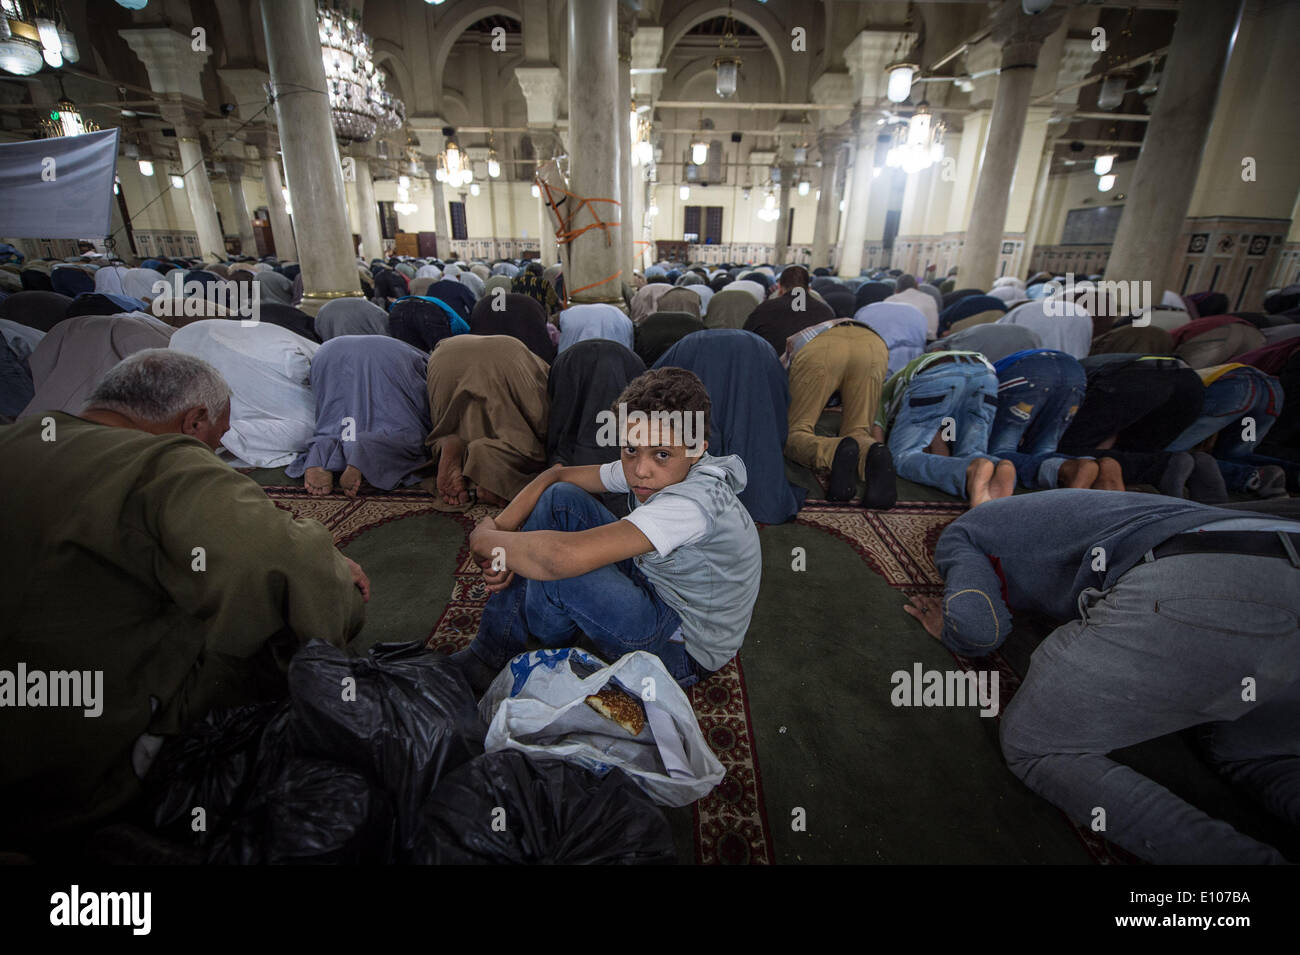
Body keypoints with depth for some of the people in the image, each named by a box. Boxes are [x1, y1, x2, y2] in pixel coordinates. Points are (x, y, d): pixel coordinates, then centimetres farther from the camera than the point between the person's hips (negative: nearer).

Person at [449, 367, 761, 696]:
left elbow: (563, 557, -44)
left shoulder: (694, 502, -36)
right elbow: (555, 476, 1)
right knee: (560, 498, -5)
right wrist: (501, 529, -16)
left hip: (683, 650, -8)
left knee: (554, 565, -29)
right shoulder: (651, 471, -9)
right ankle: (490, 654, 3)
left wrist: (484, 538, -24)